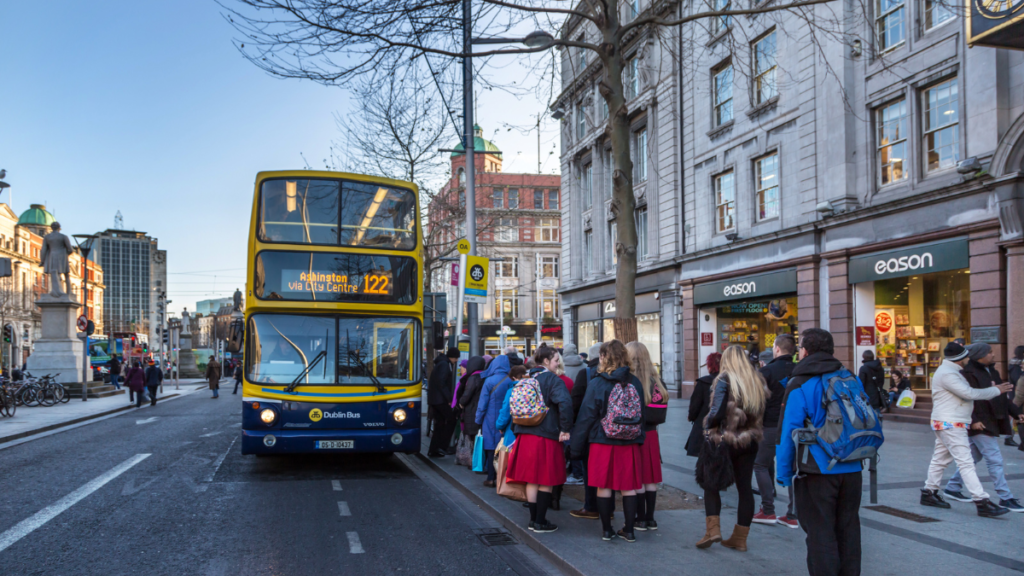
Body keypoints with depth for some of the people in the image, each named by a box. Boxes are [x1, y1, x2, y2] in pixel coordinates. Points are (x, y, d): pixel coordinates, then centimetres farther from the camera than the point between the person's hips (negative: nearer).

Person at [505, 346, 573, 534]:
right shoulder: (553, 380, -9)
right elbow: (565, 403, -25)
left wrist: (516, 430, 17)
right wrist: (565, 428, -17)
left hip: (525, 435, 6)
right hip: (546, 436, -6)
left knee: (531, 479, 12)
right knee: (546, 481, 4)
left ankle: (533, 519, 18)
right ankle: (540, 522, 7)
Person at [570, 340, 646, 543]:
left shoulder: (596, 384, -9)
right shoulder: (635, 383, 1)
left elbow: (586, 416, -6)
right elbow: (641, 413, 7)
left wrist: (576, 446, 1)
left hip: (602, 442, -3)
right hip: (629, 443, 3)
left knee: (604, 486, 7)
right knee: (629, 486, 9)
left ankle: (607, 530, 13)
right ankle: (629, 530, 15)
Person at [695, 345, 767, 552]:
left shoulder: (724, 380, -12)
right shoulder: (758, 381, 5)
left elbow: (717, 413, -17)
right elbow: (762, 413, 9)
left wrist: (708, 425, 0)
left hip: (725, 441, -5)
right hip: (749, 442, 5)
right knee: (744, 488, 9)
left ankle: (713, 529, -1)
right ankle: (740, 538, 14)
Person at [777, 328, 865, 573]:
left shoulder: (799, 385, -9)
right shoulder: (850, 378, 7)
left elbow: (787, 433, -11)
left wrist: (784, 474, -4)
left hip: (817, 473, -5)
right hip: (852, 470, 6)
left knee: (820, 535, 1)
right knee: (848, 531, 15)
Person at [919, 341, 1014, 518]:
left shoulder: (951, 371, 15)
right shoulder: (947, 374, -20)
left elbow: (966, 392, 18)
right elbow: (969, 393, -23)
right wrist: (996, 390, -12)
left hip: (949, 424, 11)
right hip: (950, 425, -11)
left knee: (940, 459, 15)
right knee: (966, 462, -12)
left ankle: (928, 493, 22)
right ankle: (982, 502, -14)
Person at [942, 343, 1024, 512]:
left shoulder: (990, 372, 16)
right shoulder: (968, 373, -14)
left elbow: (1001, 397, 21)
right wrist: (973, 420, -26)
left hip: (991, 424, 10)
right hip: (980, 425, -10)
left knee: (972, 458, 16)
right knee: (995, 460, -8)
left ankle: (952, 488, 25)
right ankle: (1005, 498, -3)